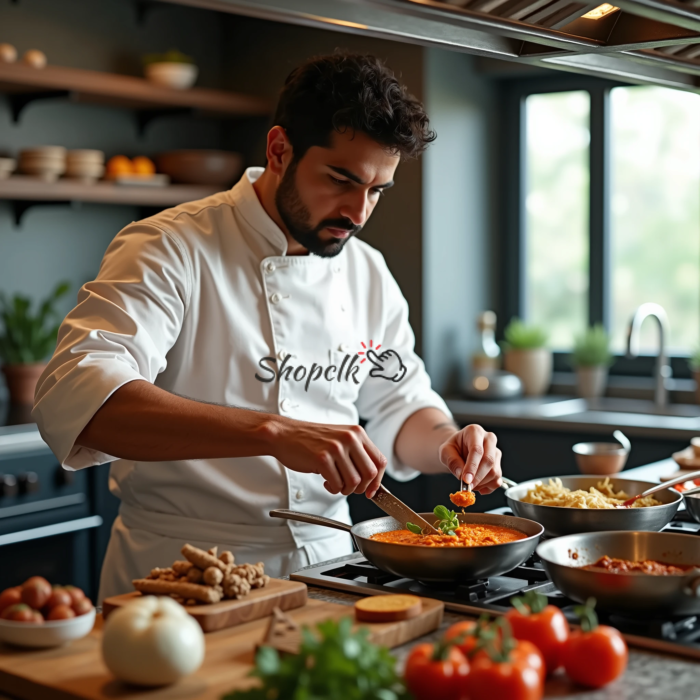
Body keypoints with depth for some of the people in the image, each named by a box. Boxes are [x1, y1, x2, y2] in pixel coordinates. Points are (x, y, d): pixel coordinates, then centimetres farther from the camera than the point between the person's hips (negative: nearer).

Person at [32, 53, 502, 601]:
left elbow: (401, 409, 23)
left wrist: (447, 446, -1)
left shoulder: (369, 274, 11)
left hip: (324, 567, 6)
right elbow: (74, 398, -27)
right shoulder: (172, 250, -10)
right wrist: (273, 432, -36)